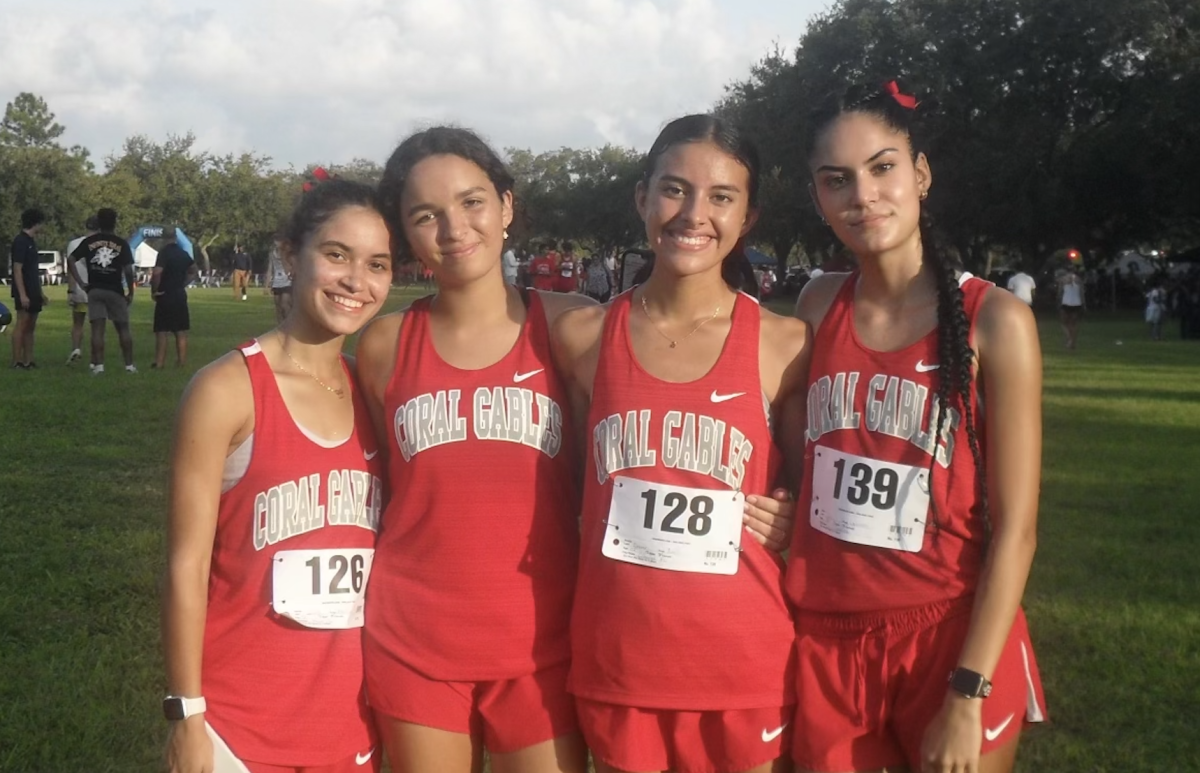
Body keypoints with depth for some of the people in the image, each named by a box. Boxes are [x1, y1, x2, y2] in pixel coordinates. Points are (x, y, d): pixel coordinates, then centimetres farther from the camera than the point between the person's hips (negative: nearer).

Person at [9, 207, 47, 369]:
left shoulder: (31, 241, 15)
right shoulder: (20, 241, -12)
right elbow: (17, 270, -17)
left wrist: (40, 292, 18)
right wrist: (22, 294, -22)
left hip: (33, 292, 9)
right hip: (24, 293, -9)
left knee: (30, 327, 8)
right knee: (21, 325, -8)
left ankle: (28, 361, 10)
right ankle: (17, 362, -6)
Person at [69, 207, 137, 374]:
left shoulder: (89, 242, 3)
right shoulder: (121, 243, -3)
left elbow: (70, 260, -1)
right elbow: (128, 270, -8)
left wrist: (81, 282, 3)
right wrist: (130, 292, 2)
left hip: (94, 290, 1)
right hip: (115, 291, -1)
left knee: (97, 329, -1)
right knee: (123, 329, 9)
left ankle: (98, 366, -6)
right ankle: (129, 365, 11)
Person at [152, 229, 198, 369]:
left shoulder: (164, 252, -14)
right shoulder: (183, 253, 8)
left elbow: (157, 272, -27)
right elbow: (193, 271, 21)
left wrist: (154, 290, -14)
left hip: (165, 296, -6)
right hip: (180, 295, 6)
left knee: (161, 331, -1)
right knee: (181, 332, 9)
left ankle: (160, 363, -2)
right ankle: (181, 362, 11)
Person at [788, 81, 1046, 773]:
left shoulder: (995, 321, -10)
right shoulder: (818, 308, 2)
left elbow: (1015, 527, -11)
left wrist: (969, 694, -14)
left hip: (950, 640, -3)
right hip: (824, 641, 4)